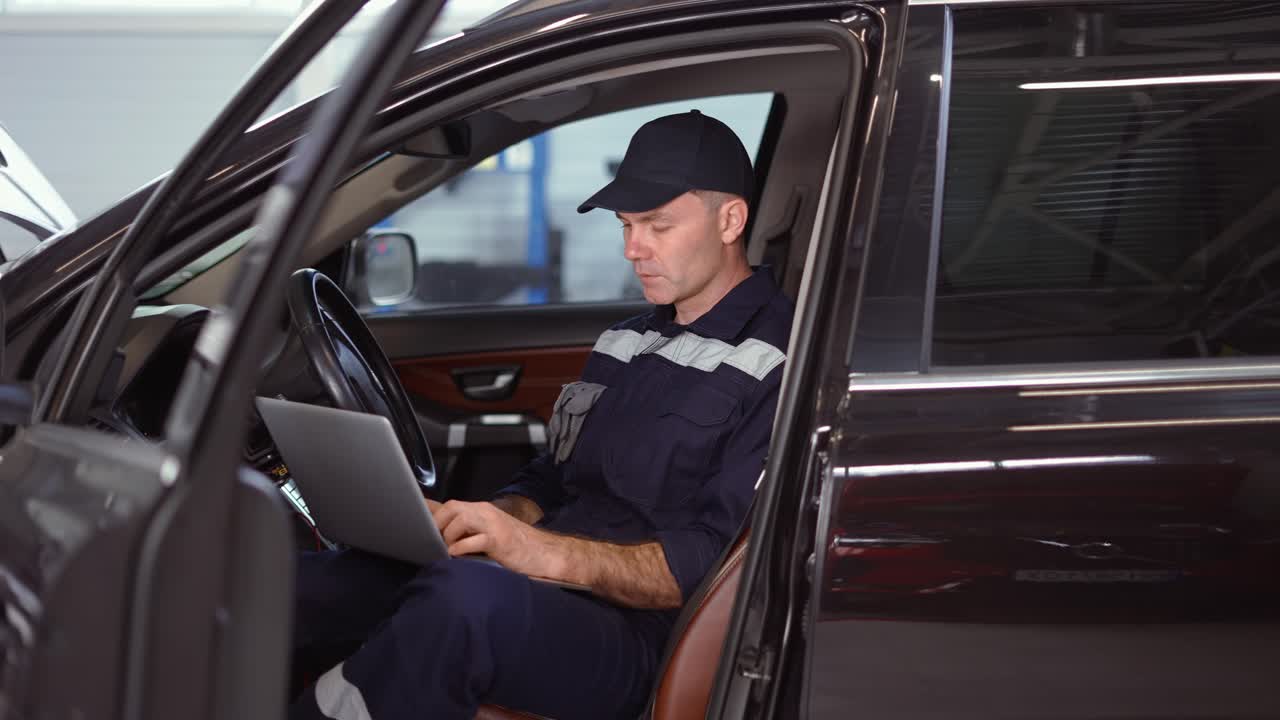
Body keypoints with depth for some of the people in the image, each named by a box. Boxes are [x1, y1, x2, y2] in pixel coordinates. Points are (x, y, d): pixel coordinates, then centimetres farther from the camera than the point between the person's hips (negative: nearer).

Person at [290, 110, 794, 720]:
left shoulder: (779, 365, -6)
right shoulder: (626, 343, 22)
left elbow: (717, 564, -15)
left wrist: (546, 552, -24)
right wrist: (482, 519, 2)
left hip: (637, 638, -8)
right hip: (535, 588, 8)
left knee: (466, 597, -39)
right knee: (282, 583, -13)